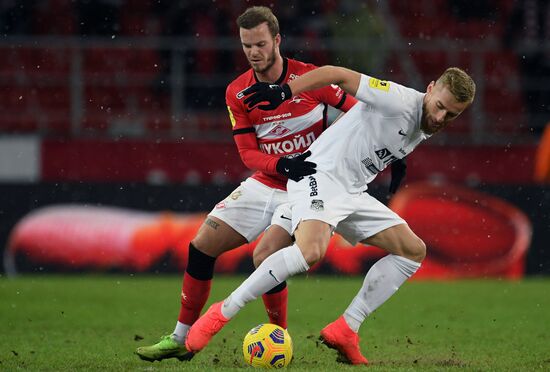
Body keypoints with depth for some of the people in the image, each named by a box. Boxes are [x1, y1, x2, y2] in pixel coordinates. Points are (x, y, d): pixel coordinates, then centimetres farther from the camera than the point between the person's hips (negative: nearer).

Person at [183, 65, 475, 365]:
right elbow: (338, 74, -18)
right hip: (320, 175, -10)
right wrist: (283, 92, -23)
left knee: (413, 250, 4)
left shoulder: (424, 130, 11)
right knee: (310, 251, -34)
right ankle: (221, 314, -22)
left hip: (353, 192, 10)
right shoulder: (401, 102, -16)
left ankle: (344, 331, 0)